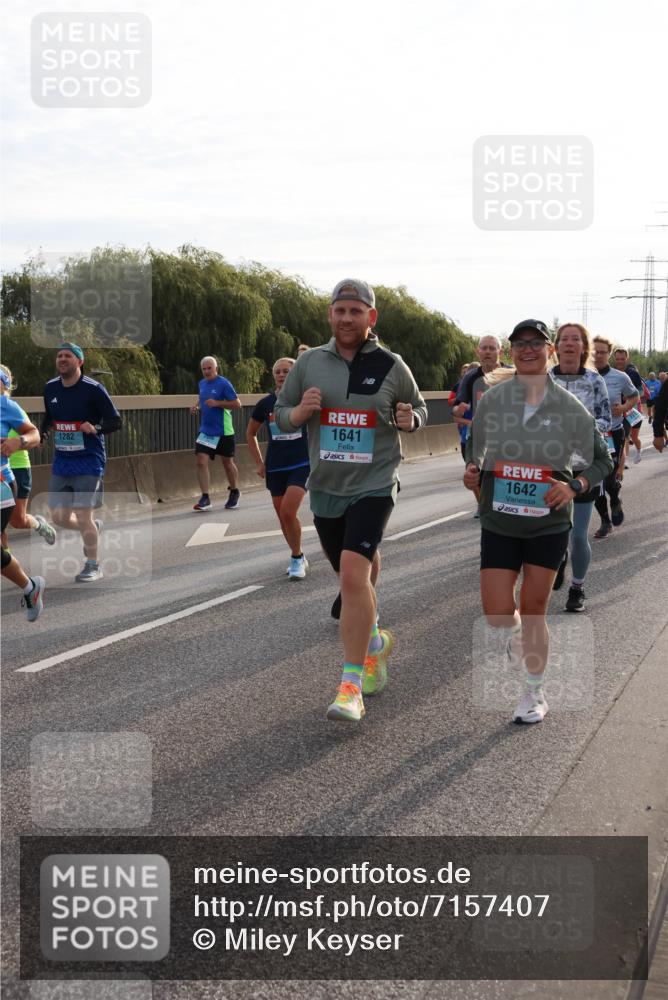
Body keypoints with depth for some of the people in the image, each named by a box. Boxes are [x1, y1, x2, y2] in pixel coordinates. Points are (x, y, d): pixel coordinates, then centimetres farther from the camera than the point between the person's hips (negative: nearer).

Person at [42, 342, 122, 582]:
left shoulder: (93, 389, -12)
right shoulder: (50, 388, 5)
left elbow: (115, 421, -8)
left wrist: (96, 428, -27)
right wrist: (41, 434, 2)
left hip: (89, 461, -6)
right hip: (61, 461, 6)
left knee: (83, 516, -8)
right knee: (59, 517, 6)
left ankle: (93, 566, 10)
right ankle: (94, 527, 36)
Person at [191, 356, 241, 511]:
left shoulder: (224, 384, -12)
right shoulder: (202, 384, 8)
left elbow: (237, 404, -15)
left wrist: (217, 403, -24)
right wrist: (196, 406, 4)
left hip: (223, 431, -5)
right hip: (205, 430, 5)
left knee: (228, 463, 9)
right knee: (201, 462, -9)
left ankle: (234, 493, 31)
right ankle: (205, 499, -8)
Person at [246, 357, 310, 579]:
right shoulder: (265, 404, 3)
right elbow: (250, 433, 16)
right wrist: (259, 462, 10)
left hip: (301, 464, -4)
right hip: (275, 467, 4)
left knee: (288, 511, -18)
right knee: (282, 515, 8)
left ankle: (297, 558, 0)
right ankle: (299, 558, 27)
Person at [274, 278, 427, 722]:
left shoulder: (391, 366, -1)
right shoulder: (310, 362, 4)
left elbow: (418, 407, 14)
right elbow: (281, 414, 11)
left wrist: (410, 420, -9)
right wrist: (299, 411, -12)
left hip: (373, 485, -4)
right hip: (326, 487, 4)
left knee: (354, 572, -21)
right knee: (354, 577, 16)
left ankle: (351, 685, -16)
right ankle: (375, 642, 46)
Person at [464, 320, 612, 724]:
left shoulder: (568, 406, -6)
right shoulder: (491, 401, -2)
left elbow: (603, 460, 3)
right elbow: (476, 452, 12)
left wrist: (574, 486, -15)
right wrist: (474, 475, -9)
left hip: (549, 523, -1)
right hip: (499, 523, 1)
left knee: (533, 612, 6)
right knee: (497, 613, -4)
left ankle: (535, 695, 24)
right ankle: (517, 634, 34)